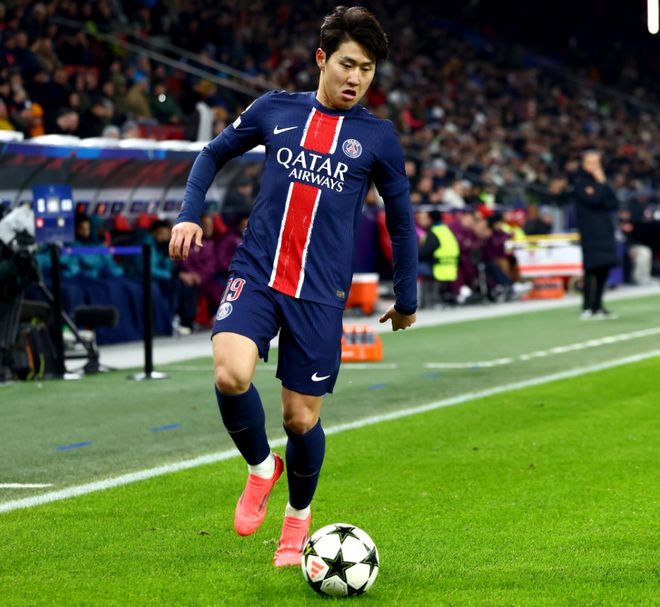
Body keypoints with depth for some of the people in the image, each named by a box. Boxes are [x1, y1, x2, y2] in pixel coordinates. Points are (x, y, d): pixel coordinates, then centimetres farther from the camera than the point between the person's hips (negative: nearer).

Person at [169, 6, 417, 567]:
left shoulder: (378, 137, 4)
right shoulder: (276, 110, 6)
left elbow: (400, 219, 14)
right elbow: (215, 153, 20)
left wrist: (407, 299, 17)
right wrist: (189, 214, 6)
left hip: (321, 294, 0)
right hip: (256, 274, 0)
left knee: (301, 417, 3)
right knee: (231, 374, -25)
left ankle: (299, 513, 33)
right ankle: (261, 467, 5)